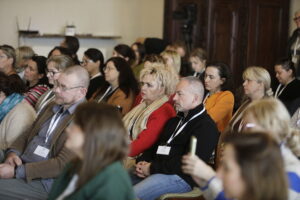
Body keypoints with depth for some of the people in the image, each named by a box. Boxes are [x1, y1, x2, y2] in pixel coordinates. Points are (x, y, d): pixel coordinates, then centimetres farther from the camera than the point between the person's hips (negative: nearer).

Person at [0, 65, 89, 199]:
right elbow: (27, 134, 19)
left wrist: (16, 172, -18)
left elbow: (62, 164, -18)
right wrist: (13, 152, -3)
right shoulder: (53, 107, 14)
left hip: (44, 182, -8)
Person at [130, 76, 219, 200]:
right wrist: (142, 162, 2)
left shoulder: (206, 127, -9)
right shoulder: (175, 120, 23)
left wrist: (153, 168, -15)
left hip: (181, 177, -9)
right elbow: (157, 145, 24)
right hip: (154, 171, 9)